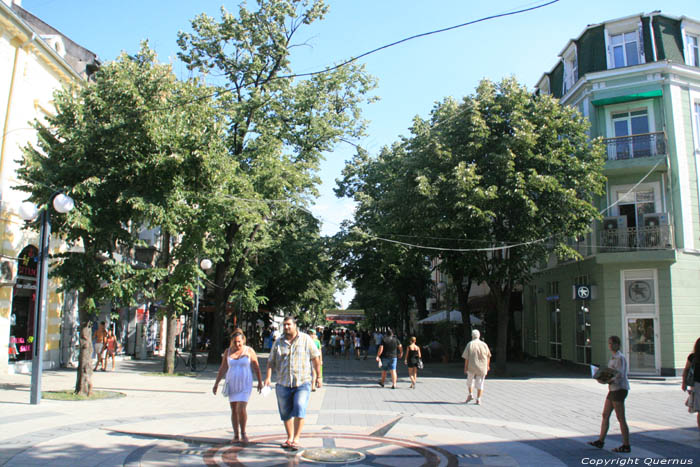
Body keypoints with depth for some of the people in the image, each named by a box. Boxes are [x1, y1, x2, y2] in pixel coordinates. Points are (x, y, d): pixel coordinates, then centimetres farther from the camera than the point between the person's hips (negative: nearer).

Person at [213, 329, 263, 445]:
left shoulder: (249, 351, -6)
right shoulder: (228, 352, 2)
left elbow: (256, 367, 0)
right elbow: (222, 368, 7)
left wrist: (260, 382, 1)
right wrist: (216, 383, 3)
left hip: (245, 384, -3)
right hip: (232, 384, 3)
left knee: (241, 409, -14)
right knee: (234, 410, 6)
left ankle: (243, 433, 5)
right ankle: (236, 436, 15)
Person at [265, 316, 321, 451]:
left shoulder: (306, 339, 0)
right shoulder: (278, 342, 6)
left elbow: (316, 358, 3)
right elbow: (271, 361, 5)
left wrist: (318, 376, 2)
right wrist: (268, 376, -9)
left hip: (302, 383, -3)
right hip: (283, 384, 3)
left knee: (299, 409, -19)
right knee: (285, 413, 11)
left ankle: (296, 439, -10)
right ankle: (289, 438, 29)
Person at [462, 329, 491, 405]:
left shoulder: (470, 344, -7)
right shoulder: (484, 344, 0)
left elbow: (466, 358, -9)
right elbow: (488, 356, 10)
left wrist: (465, 368, -3)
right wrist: (488, 365, 24)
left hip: (472, 367, -1)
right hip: (482, 367, 1)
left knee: (470, 380, 22)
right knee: (480, 383, 8)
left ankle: (470, 394, 11)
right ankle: (478, 400, 5)